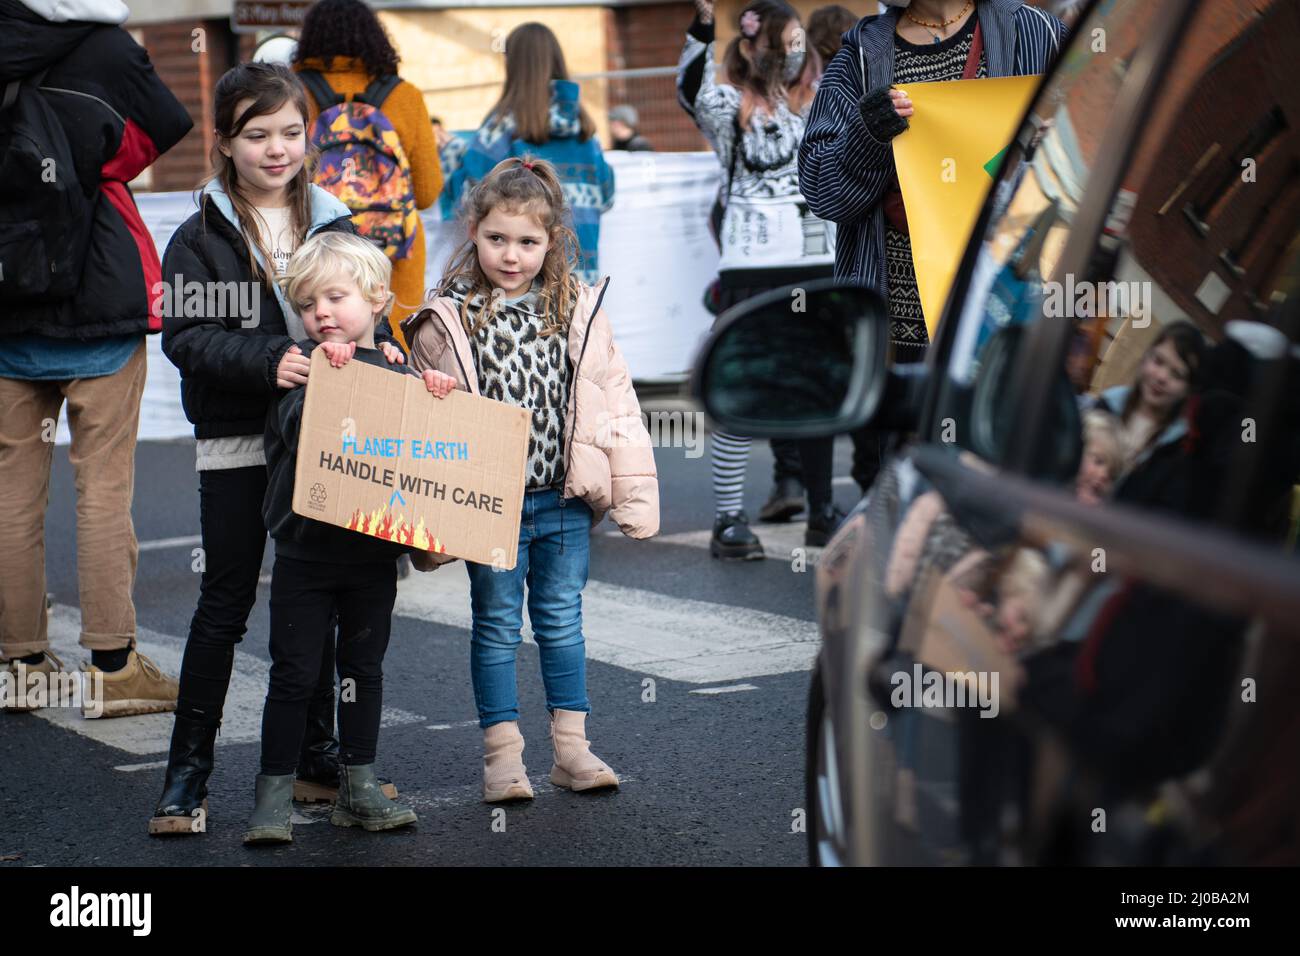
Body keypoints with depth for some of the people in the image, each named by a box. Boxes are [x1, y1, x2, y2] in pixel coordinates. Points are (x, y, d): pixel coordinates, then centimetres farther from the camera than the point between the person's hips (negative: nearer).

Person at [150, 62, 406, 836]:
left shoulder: (333, 226, 7)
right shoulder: (202, 237, -5)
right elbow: (185, 336, -12)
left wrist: (381, 349, -10)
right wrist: (268, 360, -25)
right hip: (237, 441, -3)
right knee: (226, 602, 1)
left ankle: (317, 751, 26)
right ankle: (189, 767, 10)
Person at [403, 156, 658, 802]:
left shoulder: (578, 310, 0)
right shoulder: (447, 320, -5)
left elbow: (614, 399, 3)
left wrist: (634, 493, 0)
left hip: (564, 499, 2)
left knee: (562, 620, 11)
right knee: (496, 624, 7)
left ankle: (571, 748, 19)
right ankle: (502, 754, 14)